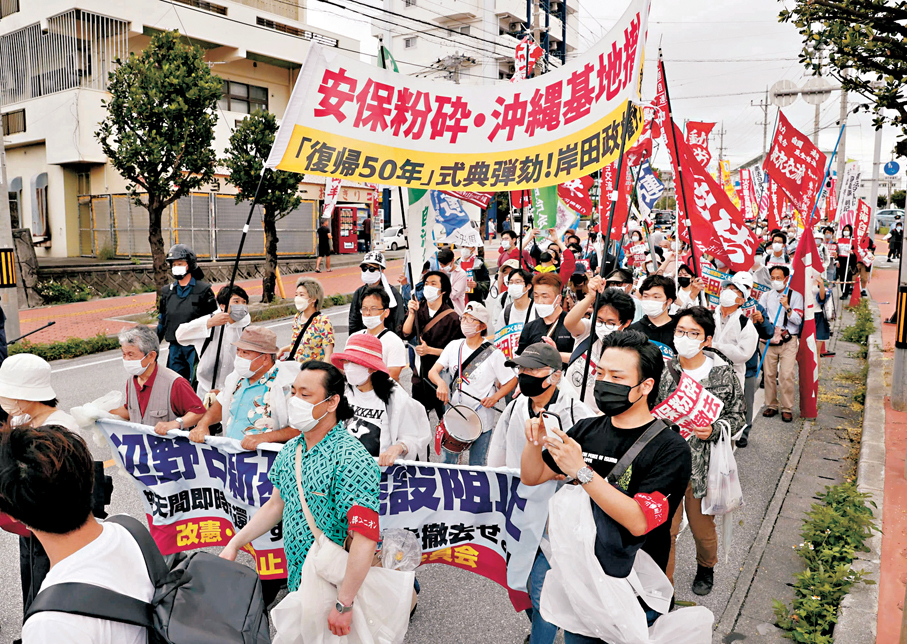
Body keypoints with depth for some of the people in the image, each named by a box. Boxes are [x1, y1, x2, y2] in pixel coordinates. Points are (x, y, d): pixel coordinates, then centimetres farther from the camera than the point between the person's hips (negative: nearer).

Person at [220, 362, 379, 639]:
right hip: (295, 581, 7)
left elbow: (366, 539, -29)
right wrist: (234, 544, 11)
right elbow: (276, 505, 16)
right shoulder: (290, 450, 2)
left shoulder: (352, 460, -25)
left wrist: (343, 605, -28)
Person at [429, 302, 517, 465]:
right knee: (448, 461, 14)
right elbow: (433, 371, -4)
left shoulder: (493, 353, -10)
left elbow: (512, 380, -5)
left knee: (477, 466, 11)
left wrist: (495, 397, -20)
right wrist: (441, 383, -26)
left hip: (482, 420, -3)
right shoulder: (454, 346, 0)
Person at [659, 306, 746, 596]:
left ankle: (706, 569, 49)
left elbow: (738, 415, 2)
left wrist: (714, 430, -15)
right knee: (664, 528, 5)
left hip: (703, 464, 0)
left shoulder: (723, 373, -6)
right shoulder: (663, 370, -3)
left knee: (702, 527, 17)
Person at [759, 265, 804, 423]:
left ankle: (787, 408, -1)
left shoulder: (796, 296, 4)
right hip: (769, 340, 3)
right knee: (769, 374, 3)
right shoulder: (766, 296, 13)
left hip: (788, 341, -3)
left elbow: (798, 320, -4)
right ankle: (771, 405, 15)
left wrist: (787, 307, -18)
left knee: (787, 375, -9)